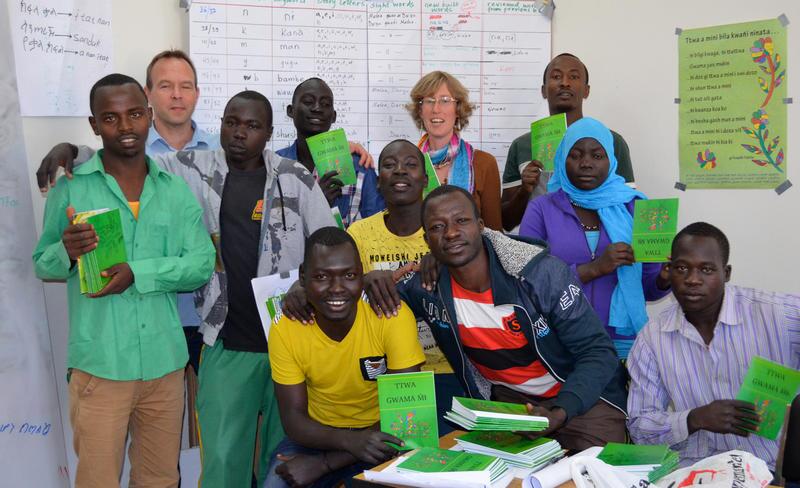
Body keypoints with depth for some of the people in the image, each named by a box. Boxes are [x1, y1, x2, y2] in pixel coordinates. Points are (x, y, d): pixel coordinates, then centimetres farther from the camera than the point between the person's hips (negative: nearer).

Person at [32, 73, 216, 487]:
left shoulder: (176, 190, 7)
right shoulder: (71, 187, 0)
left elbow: (203, 264, -1)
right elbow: (42, 265, 3)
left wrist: (138, 273, -16)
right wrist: (67, 252, -20)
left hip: (165, 363, 3)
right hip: (99, 365, -2)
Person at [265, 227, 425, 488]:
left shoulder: (392, 316, -21)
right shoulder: (285, 330, -13)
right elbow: (293, 419, -11)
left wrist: (324, 463, -24)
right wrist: (350, 440, -32)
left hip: (380, 435, -2)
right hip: (318, 434, 2)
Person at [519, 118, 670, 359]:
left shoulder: (633, 206, 3)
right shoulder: (541, 209, -1)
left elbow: (648, 287, 7)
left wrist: (666, 278, -15)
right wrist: (593, 269, -20)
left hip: (623, 339, 1)